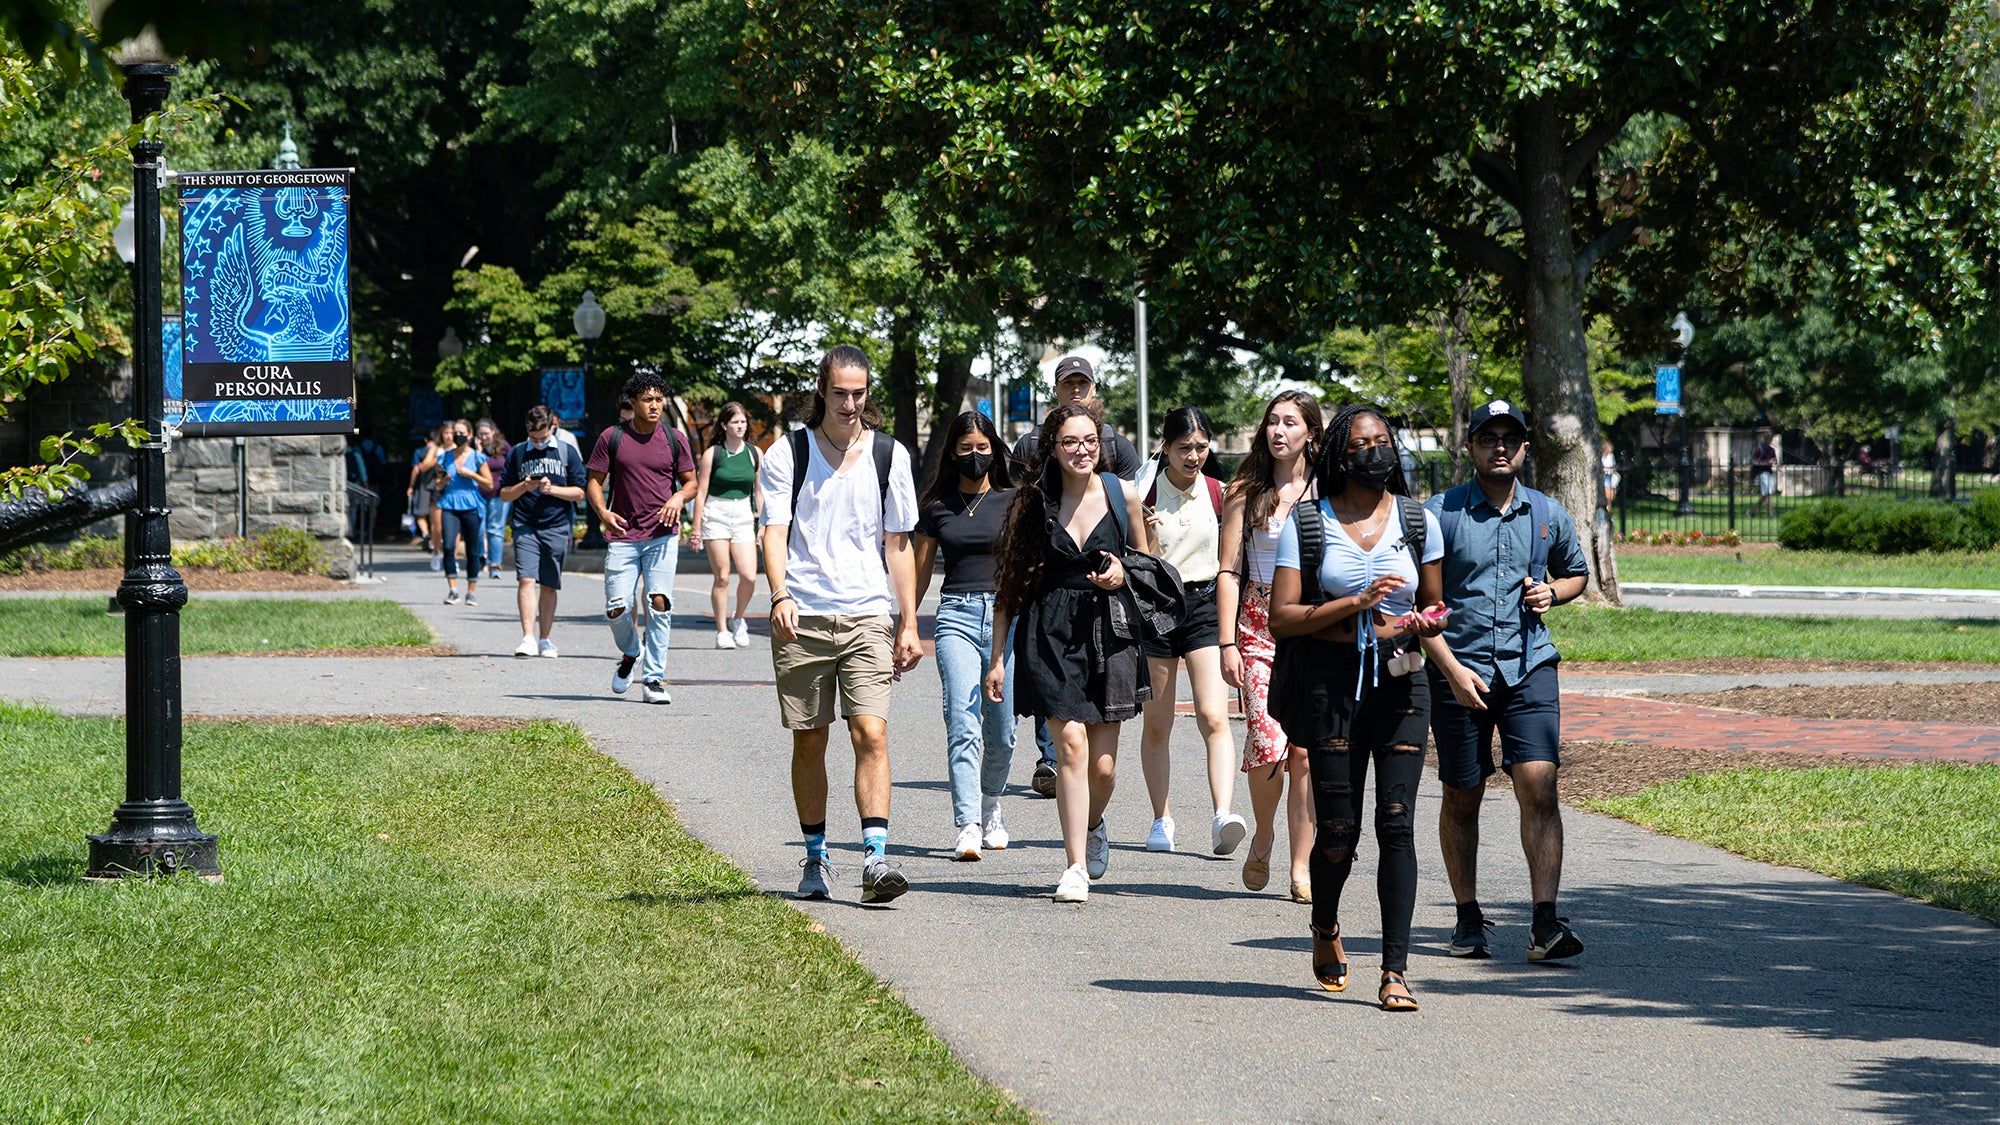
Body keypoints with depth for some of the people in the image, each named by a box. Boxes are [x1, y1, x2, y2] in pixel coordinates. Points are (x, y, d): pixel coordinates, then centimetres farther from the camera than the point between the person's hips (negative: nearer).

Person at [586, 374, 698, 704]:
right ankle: (630, 653, 29)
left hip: (662, 536, 0)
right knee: (617, 609, -6)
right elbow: (594, 481, 7)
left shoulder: (674, 439, 6)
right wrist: (602, 512, -12)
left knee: (660, 602, -14)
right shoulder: (612, 438, 3)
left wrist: (679, 497, -10)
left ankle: (653, 680, -6)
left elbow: (690, 481, 13)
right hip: (622, 536, 0)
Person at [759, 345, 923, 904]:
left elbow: (899, 544, 11)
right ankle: (815, 858, 18)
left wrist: (908, 623, 7)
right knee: (809, 742, 5)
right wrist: (780, 595, -23)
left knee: (871, 733, -13)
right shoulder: (787, 453, 3)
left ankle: (876, 858, -18)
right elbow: (775, 530, -5)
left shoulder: (889, 455, 8)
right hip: (801, 618, 0)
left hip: (868, 617, 0)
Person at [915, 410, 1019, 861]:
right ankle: (967, 826, -20)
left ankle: (990, 804, 31)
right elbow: (920, 573, 15)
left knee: (1001, 734, 5)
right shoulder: (936, 506, 9)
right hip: (956, 616, 0)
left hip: (1007, 616, 1)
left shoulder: (1013, 501, 8)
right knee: (963, 725, -15)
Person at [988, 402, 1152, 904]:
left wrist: (1123, 573, -6)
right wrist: (998, 655, 4)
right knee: (1071, 745, -14)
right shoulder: (1034, 503, 2)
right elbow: (1010, 582, 6)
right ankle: (1076, 866, -10)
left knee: (1103, 765, 1)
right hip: (1050, 632, -1)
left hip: (1109, 630, 1)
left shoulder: (1123, 496, 3)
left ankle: (1093, 825, 35)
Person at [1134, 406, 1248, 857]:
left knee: (1214, 718, -15)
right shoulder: (1143, 495, -3)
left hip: (1205, 605, 0)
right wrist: (1146, 536, -20)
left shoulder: (1219, 495, 3)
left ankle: (1223, 817, -26)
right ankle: (1161, 820, 18)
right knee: (1156, 723, 6)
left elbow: (1227, 563, 11)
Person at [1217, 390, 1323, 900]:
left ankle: (1301, 866, 2)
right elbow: (1229, 571, 4)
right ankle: (1263, 834, 13)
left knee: (1306, 748, -5)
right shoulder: (1246, 492, 7)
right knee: (1268, 739, -14)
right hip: (1259, 624, -1)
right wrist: (1227, 643, -4)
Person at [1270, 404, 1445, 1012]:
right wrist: (1356, 604, -15)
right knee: (1338, 828, 0)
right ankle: (1325, 928, 32)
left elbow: (1435, 608, 19)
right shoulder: (1307, 524, 1)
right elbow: (1281, 618, -4)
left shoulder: (1419, 522, 9)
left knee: (1397, 822, -9)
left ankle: (1395, 971, -8)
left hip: (1400, 685, 1)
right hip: (1331, 685, -1)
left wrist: (1421, 624, -5)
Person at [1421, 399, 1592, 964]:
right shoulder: (1441, 514, -3)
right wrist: (1452, 670, -13)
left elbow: (1576, 573, 26)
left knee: (1539, 787, -13)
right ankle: (1468, 917, 23)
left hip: (1529, 668, 1)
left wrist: (1552, 591, 2)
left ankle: (1546, 923, -15)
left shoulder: (1547, 515, 8)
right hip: (1459, 670, -1)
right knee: (1462, 797, 7)